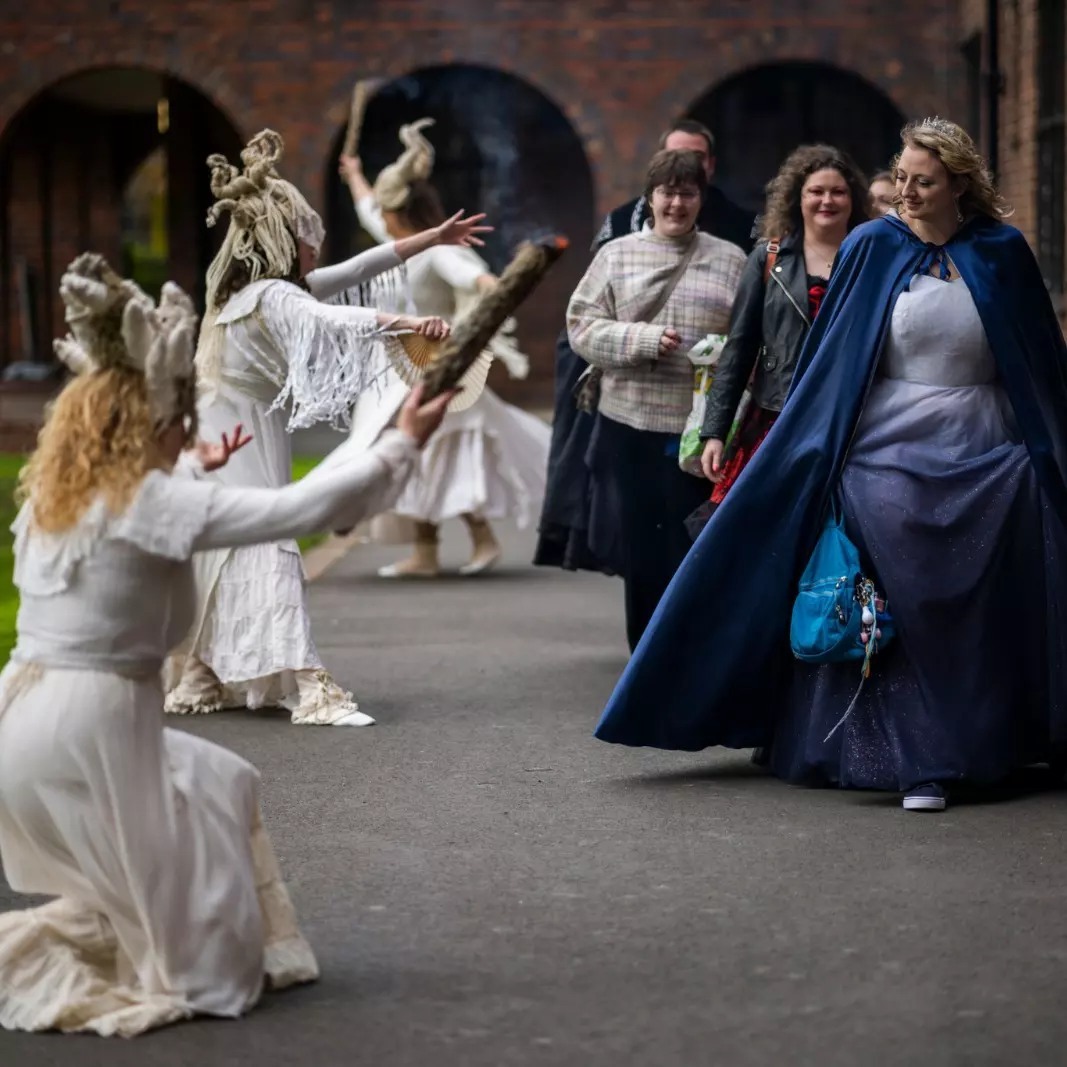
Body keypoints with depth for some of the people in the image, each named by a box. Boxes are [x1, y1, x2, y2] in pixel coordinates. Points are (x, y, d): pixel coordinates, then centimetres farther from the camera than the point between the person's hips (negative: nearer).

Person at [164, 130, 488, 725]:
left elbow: (351, 272, 12)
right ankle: (311, 690, -20)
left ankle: (198, 682, 22)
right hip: (240, 450, -10)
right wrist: (408, 323, -52)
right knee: (269, 559, -15)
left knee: (218, 569, 15)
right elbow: (333, 319, -40)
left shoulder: (250, 288, 8)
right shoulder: (273, 297, -20)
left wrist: (432, 239, 14)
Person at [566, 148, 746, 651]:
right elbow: (582, 326, 2)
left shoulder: (731, 260, 8)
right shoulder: (617, 255, 8)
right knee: (640, 553, 8)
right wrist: (644, 341, -11)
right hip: (631, 426, 1)